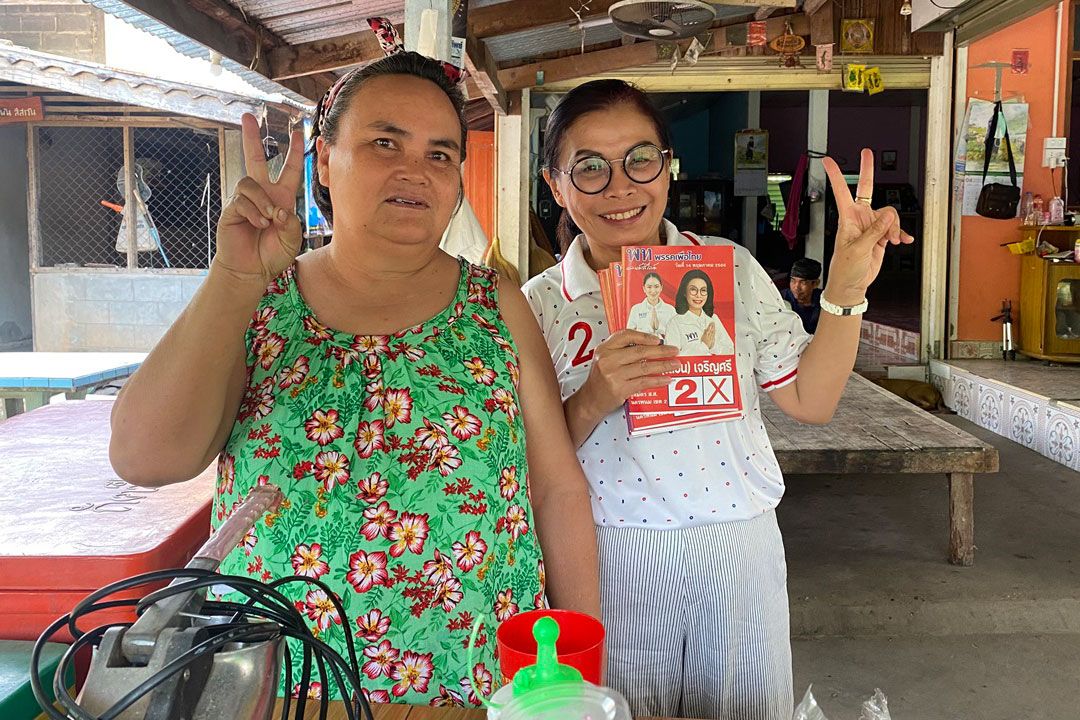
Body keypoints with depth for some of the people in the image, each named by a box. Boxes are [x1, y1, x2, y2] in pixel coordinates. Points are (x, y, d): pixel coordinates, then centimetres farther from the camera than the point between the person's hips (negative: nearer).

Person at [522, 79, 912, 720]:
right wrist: (592, 402, -23)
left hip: (741, 551, 2)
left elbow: (811, 401, 0)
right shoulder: (540, 305, -6)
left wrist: (846, 288, -11)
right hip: (615, 563, -1)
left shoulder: (732, 269, -2)